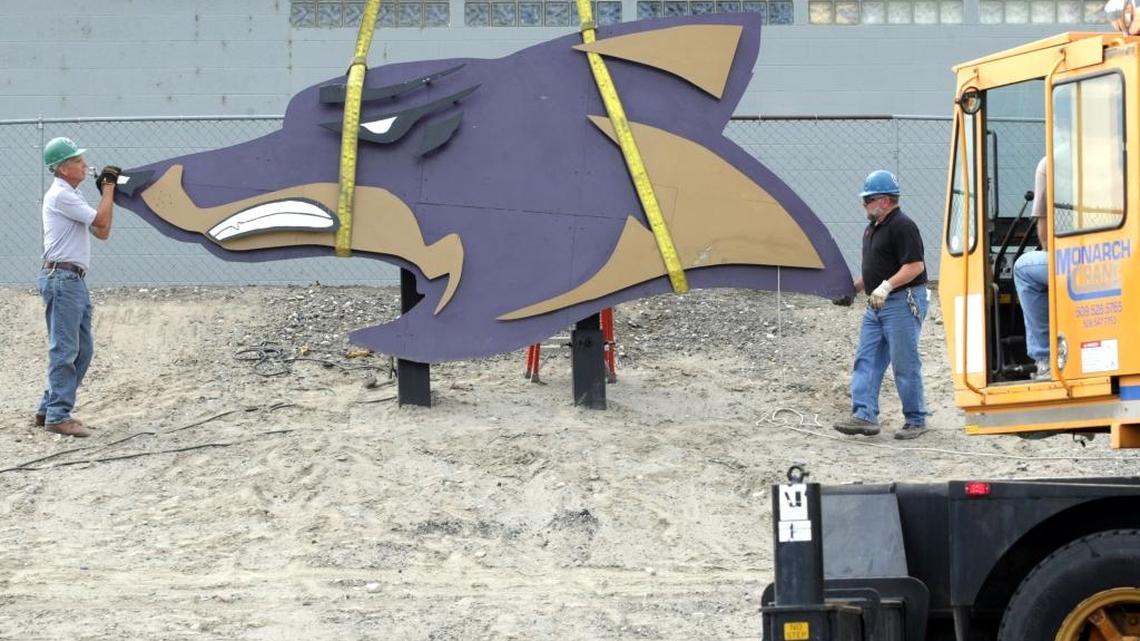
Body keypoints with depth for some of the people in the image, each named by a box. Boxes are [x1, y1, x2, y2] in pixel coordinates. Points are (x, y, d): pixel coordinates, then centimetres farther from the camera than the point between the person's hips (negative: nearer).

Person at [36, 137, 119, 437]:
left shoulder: (73, 196, 20)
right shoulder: (60, 195, -12)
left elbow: (102, 232, 20)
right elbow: (101, 221, -15)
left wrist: (107, 192, 14)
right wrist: (108, 188, -3)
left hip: (75, 280, 10)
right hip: (62, 278, -10)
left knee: (83, 349, 11)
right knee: (64, 350, -9)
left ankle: (49, 409, 16)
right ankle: (58, 416, -7)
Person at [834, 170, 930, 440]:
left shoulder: (902, 226, -15)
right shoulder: (873, 228, 17)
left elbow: (915, 266, -22)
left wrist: (887, 286, -29)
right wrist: (856, 286, 22)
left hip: (903, 303, -10)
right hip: (876, 306, 10)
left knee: (905, 364, -5)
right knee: (866, 360, 1)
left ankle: (916, 420, 4)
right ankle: (864, 416, -3)